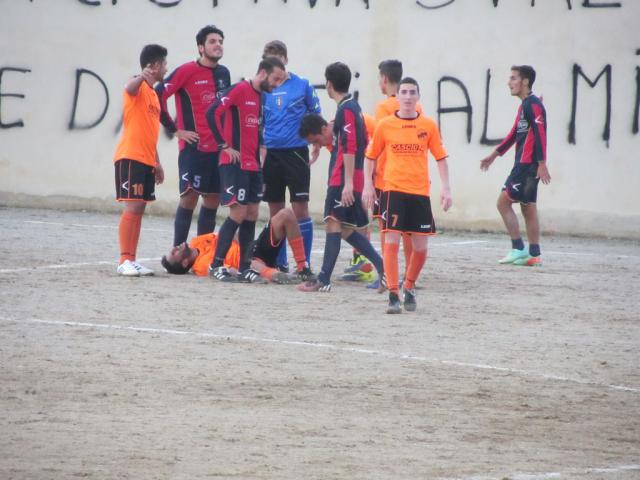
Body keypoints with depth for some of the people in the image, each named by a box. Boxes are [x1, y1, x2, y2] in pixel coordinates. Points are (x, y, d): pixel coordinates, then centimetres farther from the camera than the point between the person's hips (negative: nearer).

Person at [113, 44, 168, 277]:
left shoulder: (153, 93, 20)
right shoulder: (139, 87, -7)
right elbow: (130, 88, -33)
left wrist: (157, 162, 23)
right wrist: (143, 76, -56)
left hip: (146, 160, 9)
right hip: (130, 157, -9)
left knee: (139, 209, 8)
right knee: (132, 207, -12)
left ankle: (131, 261, 10)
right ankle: (125, 261, -14)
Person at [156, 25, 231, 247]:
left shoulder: (224, 73, 12)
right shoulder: (187, 71, -8)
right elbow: (158, 96, -12)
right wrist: (175, 129, -10)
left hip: (218, 148, 6)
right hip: (193, 147, -6)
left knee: (213, 199, 7)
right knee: (190, 196, -8)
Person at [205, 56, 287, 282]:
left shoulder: (262, 96, 15)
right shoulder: (240, 90, -11)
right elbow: (213, 112, -19)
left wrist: (260, 152, 14)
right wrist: (224, 145, -17)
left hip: (253, 165, 8)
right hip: (235, 163, -8)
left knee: (252, 214, 6)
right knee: (238, 213, -12)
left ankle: (244, 267, 11)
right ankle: (216, 265, -6)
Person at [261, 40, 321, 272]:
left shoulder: (302, 85, 0)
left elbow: (316, 117, 6)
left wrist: (317, 146, 0)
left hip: (296, 152, -3)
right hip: (271, 154, 3)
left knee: (300, 209, -5)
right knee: (275, 211, 7)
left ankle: (305, 264, -1)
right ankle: (279, 262, 15)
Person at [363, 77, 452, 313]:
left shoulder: (428, 125, 4)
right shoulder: (385, 125, 2)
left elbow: (440, 158, 8)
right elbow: (370, 156, 11)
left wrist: (446, 188, 1)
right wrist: (368, 185, 3)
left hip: (420, 192, 2)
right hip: (393, 189, -2)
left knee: (420, 247, 3)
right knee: (391, 241, -12)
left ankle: (409, 287, 27)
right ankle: (393, 295, -9)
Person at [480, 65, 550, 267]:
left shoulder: (533, 105, -13)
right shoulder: (524, 106, 17)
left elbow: (540, 134, -20)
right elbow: (515, 134, 26)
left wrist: (541, 163, -25)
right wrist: (495, 154, 29)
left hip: (528, 166, -10)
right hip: (523, 165, 10)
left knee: (503, 201, -9)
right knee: (528, 208, 9)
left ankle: (518, 249, -8)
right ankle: (534, 255, 9)